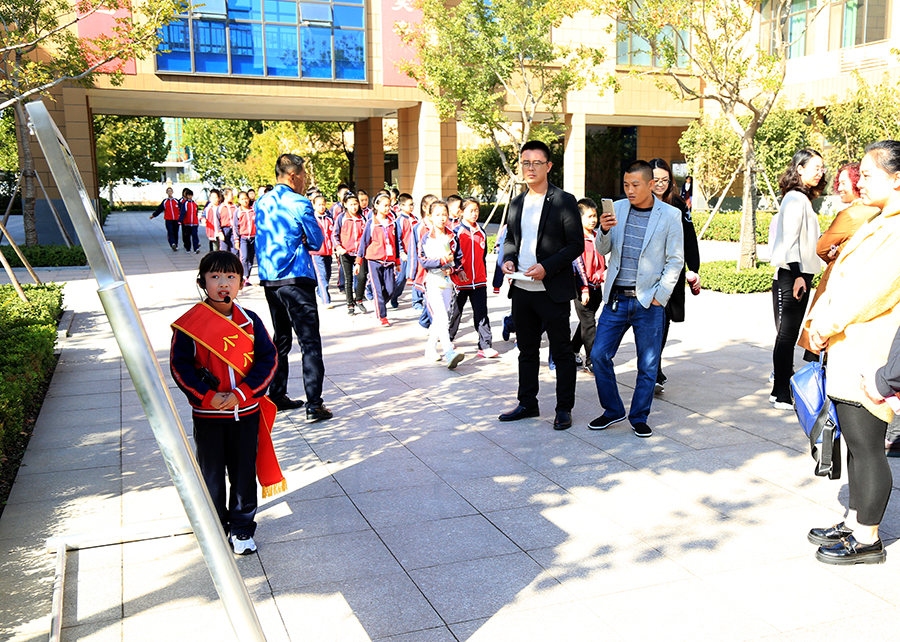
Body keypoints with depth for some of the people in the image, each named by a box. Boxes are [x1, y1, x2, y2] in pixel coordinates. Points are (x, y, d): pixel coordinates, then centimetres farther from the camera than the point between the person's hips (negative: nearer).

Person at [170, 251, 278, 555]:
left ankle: (242, 529, 28)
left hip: (245, 412, 2)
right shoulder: (189, 324, -7)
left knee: (244, 472, 11)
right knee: (211, 473, 11)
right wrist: (207, 396, -17)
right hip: (207, 414, -1)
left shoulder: (250, 321, -1)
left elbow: (268, 359, -3)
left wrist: (241, 393, -14)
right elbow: (179, 366, -6)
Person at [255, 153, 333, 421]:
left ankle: (277, 397, 24)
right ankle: (314, 404, -9)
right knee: (309, 341, -5)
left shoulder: (261, 203, 11)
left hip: (268, 279, 7)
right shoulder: (300, 204, -10)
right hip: (296, 279, -7)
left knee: (280, 339, 18)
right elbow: (317, 241, -5)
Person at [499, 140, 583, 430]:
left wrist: (547, 267, -20)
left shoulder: (564, 201, -6)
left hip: (553, 290, -6)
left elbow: (576, 244, -9)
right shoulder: (517, 203, 13)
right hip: (521, 289, 6)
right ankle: (527, 404, 28)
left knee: (561, 352, 3)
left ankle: (564, 408, 14)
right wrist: (508, 259, 1)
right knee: (527, 350, 16)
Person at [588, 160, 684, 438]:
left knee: (648, 365, 4)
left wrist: (659, 296, -6)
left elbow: (675, 261, 1)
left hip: (648, 302, -3)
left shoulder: (670, 215, -2)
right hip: (616, 298, 3)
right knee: (599, 355, 1)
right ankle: (613, 410, 20)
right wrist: (604, 231, -13)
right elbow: (602, 250, 8)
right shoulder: (617, 208, 6)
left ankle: (639, 417, 21)